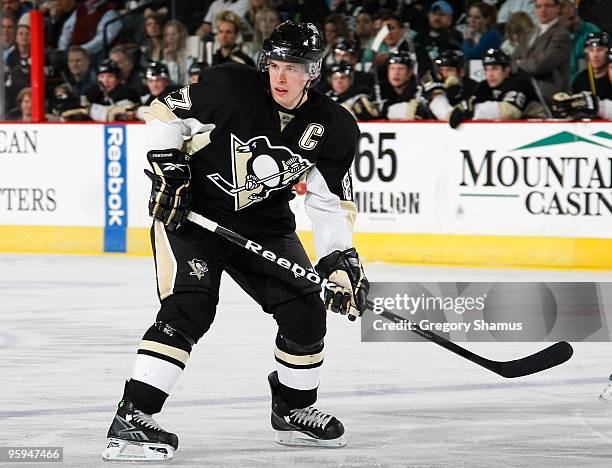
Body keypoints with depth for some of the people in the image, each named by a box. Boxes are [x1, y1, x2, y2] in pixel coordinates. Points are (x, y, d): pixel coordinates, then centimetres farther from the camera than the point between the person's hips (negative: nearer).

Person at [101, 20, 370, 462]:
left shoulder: (333, 128, -10)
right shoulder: (230, 87, -21)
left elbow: (331, 203, -3)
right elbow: (165, 114, -8)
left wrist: (341, 260, -13)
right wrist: (168, 171, -14)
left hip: (264, 223, 5)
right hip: (188, 210, -5)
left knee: (305, 309, -1)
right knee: (188, 309, -22)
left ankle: (293, 410, 24)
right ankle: (131, 419, -23)